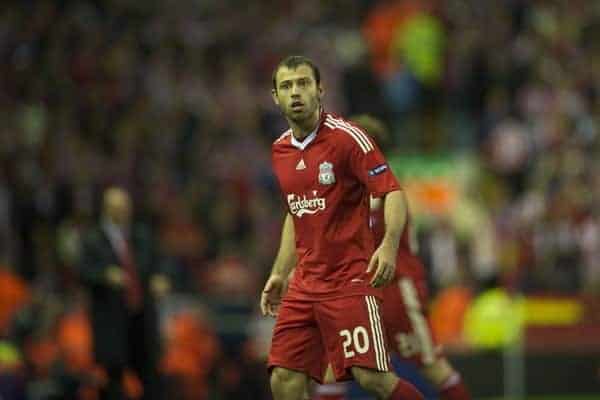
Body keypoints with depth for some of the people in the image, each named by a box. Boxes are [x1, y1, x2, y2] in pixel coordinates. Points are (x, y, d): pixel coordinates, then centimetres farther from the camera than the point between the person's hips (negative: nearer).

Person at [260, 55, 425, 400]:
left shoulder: (347, 137, -10)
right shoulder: (281, 151, 12)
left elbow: (393, 192, -14)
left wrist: (389, 245, -30)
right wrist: (280, 274, 21)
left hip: (351, 280, -6)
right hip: (305, 285, 6)